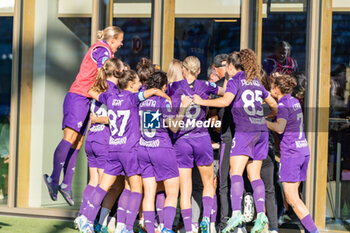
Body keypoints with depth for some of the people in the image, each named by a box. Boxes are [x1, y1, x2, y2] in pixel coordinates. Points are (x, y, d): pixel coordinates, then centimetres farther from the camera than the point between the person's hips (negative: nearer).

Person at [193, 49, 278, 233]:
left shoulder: (235, 80, 0)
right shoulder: (256, 82, 20)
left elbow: (225, 101, -17)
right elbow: (272, 103, 29)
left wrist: (202, 102, -7)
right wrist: (274, 115, 51)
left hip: (245, 130, -7)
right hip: (261, 130, 7)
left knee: (235, 171, -13)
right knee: (254, 176, 8)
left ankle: (236, 213, -27)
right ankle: (261, 214, -2)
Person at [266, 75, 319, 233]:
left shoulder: (283, 105, -12)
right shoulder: (295, 102, 13)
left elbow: (280, 128, -26)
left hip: (290, 153, -8)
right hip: (303, 150, 8)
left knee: (292, 198, -7)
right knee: (290, 195, 14)